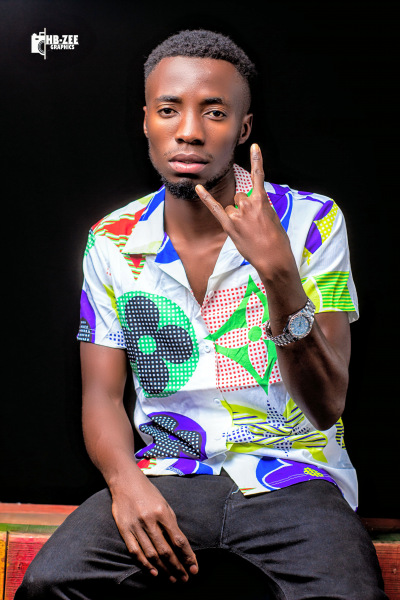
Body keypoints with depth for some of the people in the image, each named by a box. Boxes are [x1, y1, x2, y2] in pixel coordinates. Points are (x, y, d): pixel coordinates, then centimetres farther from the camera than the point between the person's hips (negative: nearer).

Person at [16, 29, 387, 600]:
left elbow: (325, 407, -11)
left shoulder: (311, 221, -5)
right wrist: (125, 480, -16)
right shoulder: (113, 241, 3)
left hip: (294, 472, -2)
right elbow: (102, 395, 6)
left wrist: (279, 275, -25)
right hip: (167, 475, 2)